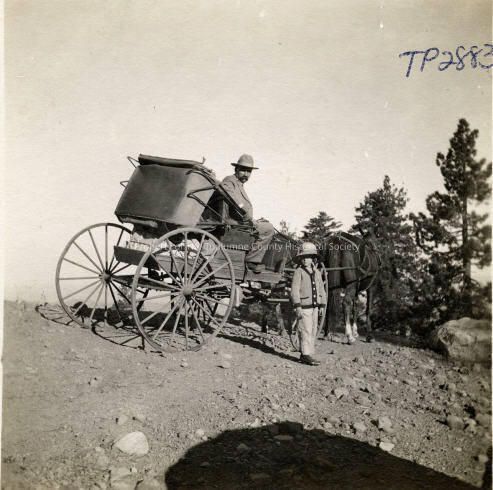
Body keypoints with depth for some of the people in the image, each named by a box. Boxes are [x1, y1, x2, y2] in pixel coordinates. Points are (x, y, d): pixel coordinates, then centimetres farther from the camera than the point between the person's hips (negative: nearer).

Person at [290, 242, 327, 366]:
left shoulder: (317, 272, 11)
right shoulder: (298, 272, -7)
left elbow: (321, 289, 16)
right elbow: (294, 290, -12)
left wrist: (322, 305, 11)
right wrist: (297, 306, -19)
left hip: (314, 307, 7)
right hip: (304, 307, -7)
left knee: (313, 331, 9)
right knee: (306, 331, -8)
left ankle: (306, 355, 18)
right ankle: (306, 355, -3)